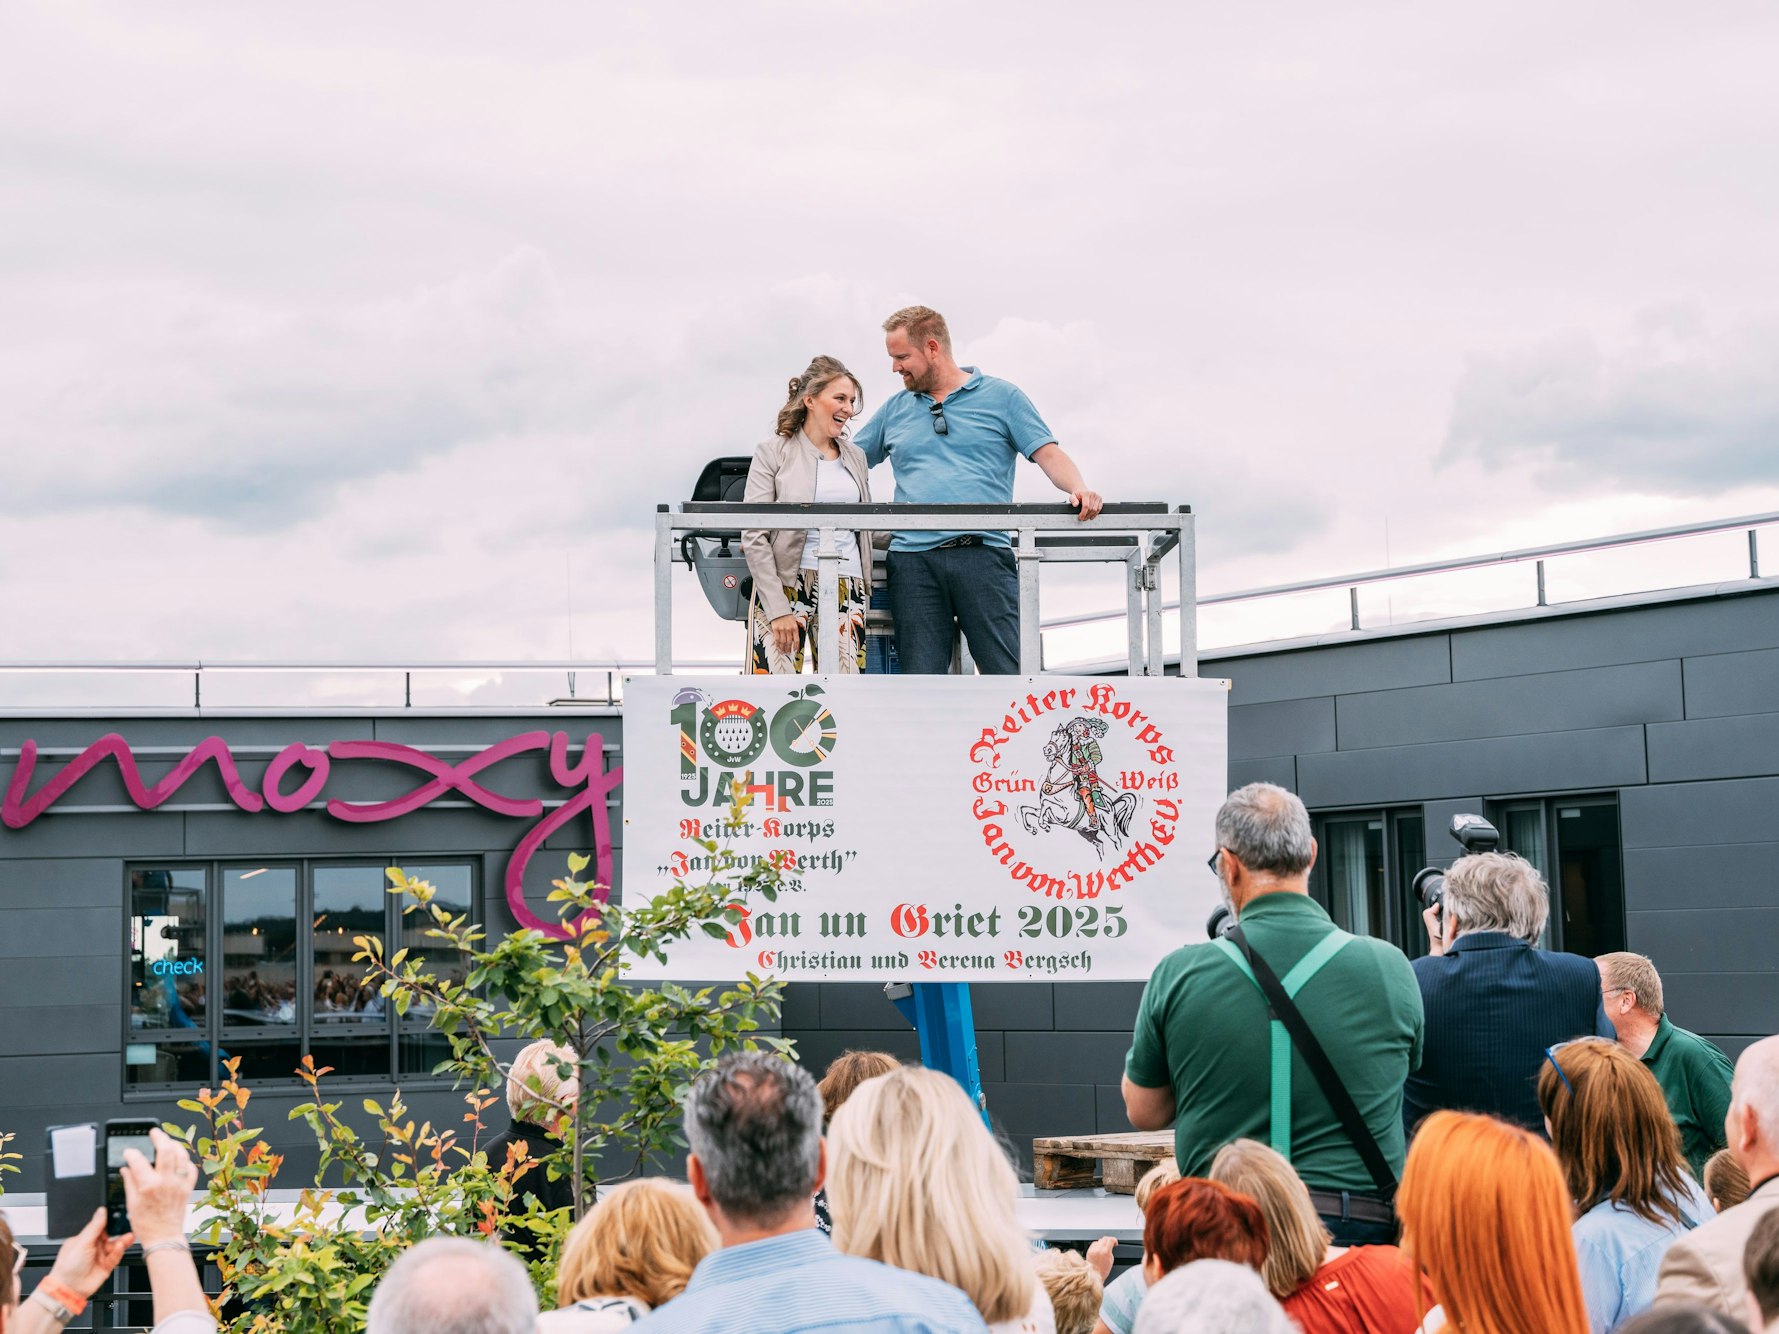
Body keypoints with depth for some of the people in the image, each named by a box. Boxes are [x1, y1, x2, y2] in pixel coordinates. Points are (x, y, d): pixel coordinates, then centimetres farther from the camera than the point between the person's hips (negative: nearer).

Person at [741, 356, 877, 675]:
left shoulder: (855, 457, 16)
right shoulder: (772, 453, 1)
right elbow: (753, 537, -5)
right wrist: (778, 609, -12)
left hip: (846, 587, 4)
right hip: (785, 586, -4)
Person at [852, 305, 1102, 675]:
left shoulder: (1002, 397, 10)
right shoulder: (895, 410, 21)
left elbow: (1048, 454, 3)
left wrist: (1078, 490, -17)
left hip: (983, 556, -3)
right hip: (912, 559, 3)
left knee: (1008, 674, -10)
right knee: (921, 680, 0)